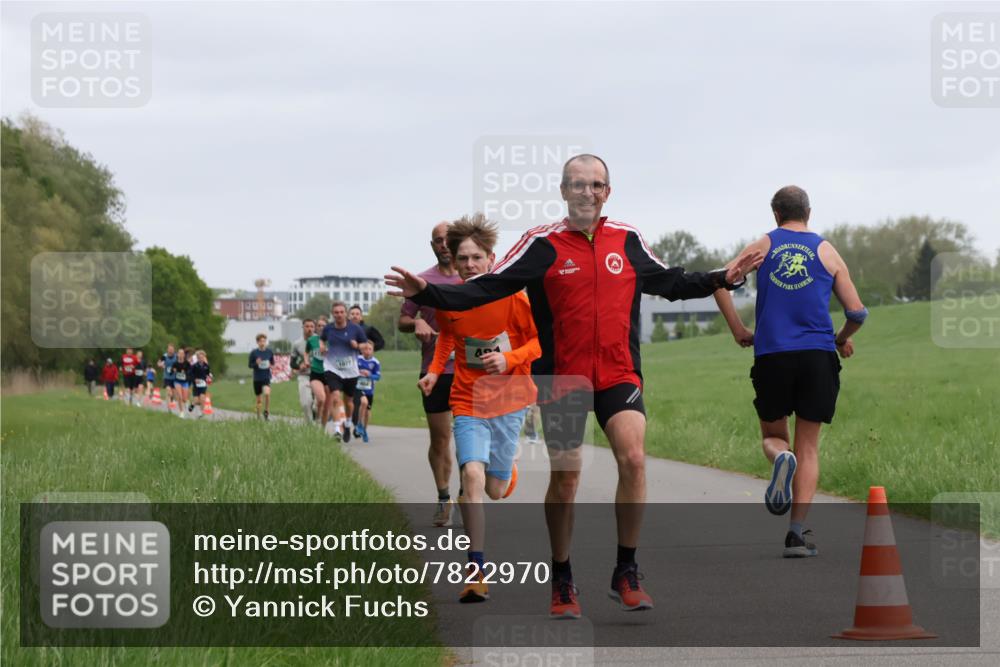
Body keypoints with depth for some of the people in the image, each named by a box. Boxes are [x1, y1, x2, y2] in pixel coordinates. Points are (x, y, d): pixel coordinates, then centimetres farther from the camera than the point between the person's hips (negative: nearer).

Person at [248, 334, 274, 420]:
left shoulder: (269, 351, 0)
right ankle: (258, 416, 26)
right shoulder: (254, 352, -4)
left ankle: (267, 412, -7)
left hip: (266, 378, 0)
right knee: (258, 399, 8)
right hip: (257, 378, 0)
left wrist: (270, 365, -9)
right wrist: (256, 363, -18)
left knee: (267, 393, -25)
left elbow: (273, 363, 14)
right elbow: (249, 365, 2)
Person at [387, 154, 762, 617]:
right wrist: (427, 293, -19)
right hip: (562, 379, -2)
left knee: (633, 460, -17)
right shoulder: (542, 244, -3)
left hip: (619, 375, 2)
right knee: (564, 479, 2)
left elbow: (669, 283, 23)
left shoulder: (627, 240, 7)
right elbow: (486, 288, -6)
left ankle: (626, 574, -5)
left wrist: (723, 279, 14)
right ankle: (562, 582, 20)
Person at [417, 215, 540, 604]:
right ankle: (476, 572, -19)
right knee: (472, 474, -22)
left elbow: (542, 339, -4)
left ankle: (507, 469, 47)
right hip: (468, 402, 1)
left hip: (509, 400, -1)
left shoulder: (511, 297, -12)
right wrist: (435, 369, 6)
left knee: (495, 490, 6)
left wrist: (509, 359, -19)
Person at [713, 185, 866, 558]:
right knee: (808, 447, 5)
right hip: (818, 356, 0)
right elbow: (857, 312, 5)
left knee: (773, 436, 17)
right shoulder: (827, 252, 9)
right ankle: (797, 531, -8)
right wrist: (842, 340, 25)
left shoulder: (762, 247, 10)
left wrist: (738, 331, 7)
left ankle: (780, 458, -20)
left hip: (771, 356, 0)